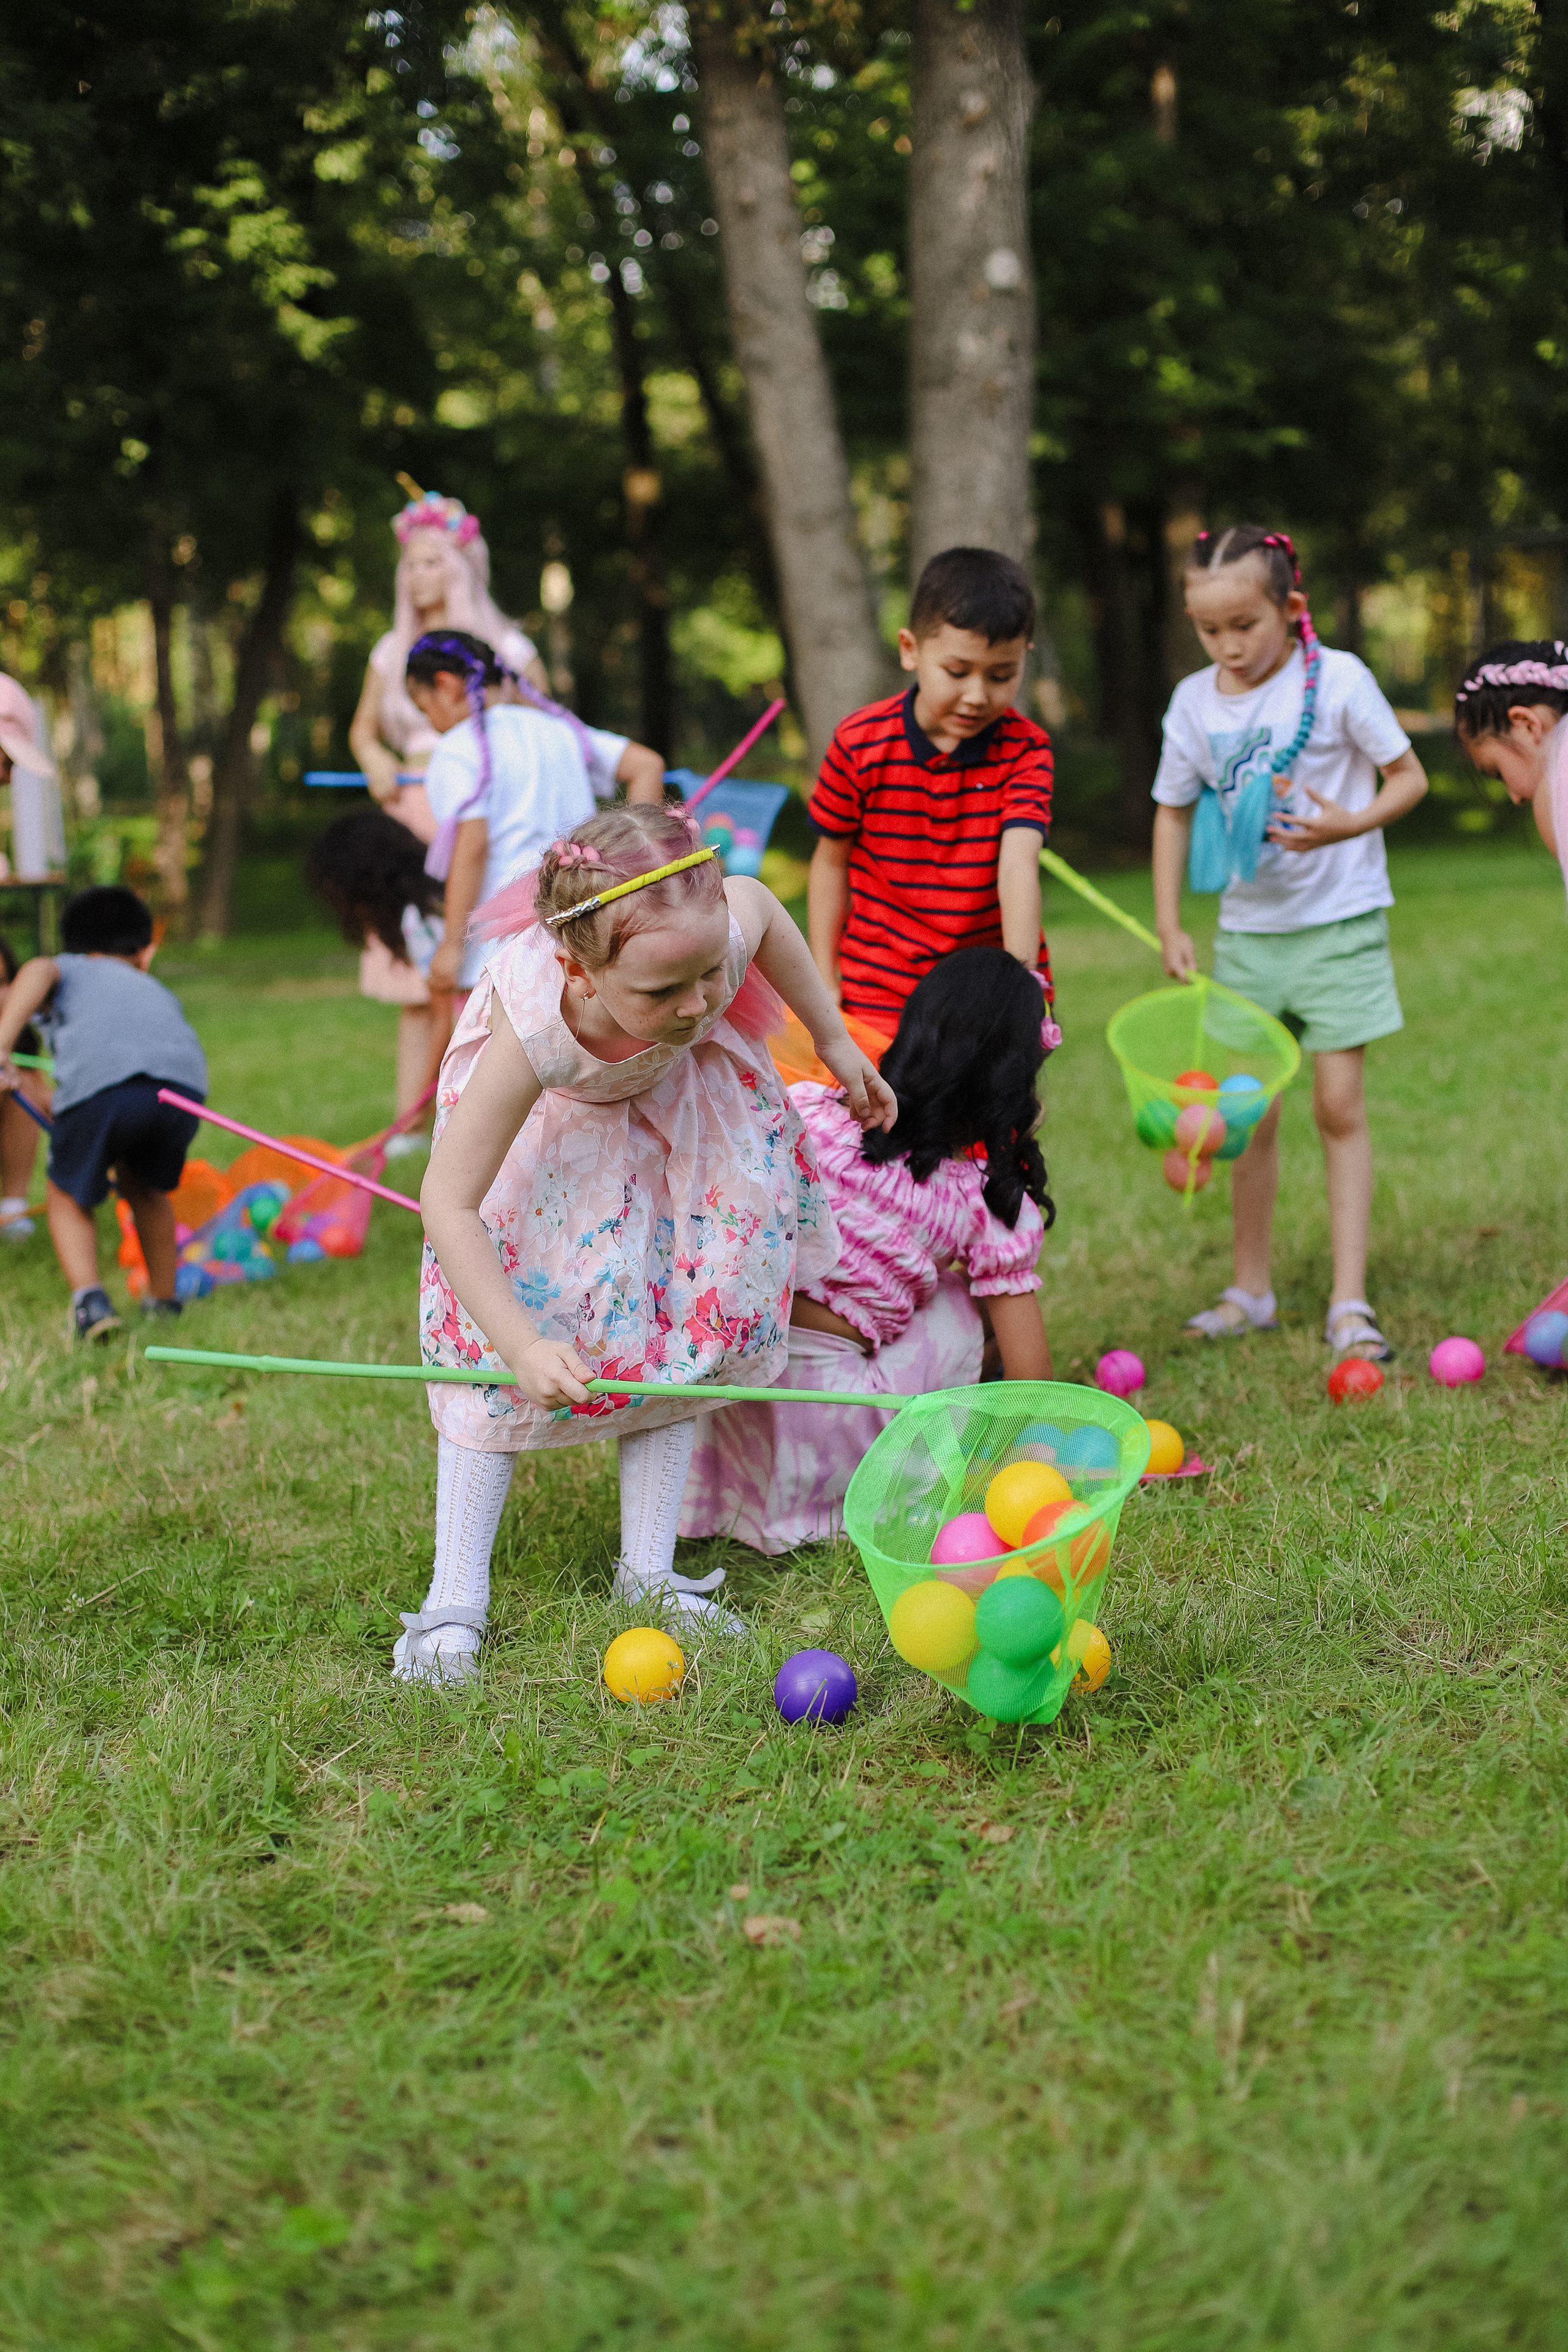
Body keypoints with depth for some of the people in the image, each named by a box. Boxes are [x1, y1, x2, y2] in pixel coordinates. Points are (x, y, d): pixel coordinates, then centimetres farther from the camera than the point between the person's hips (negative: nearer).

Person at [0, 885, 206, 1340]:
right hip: (185, 1081, 3)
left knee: (69, 1196, 19)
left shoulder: (68, 970, 31)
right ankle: (164, 1302, 37)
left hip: (100, 1081, -3)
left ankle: (88, 1297, -2)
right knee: (143, 1187, 32)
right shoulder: (159, 991, 43)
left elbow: (37, 971, 6)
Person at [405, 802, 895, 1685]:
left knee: (683, 1325, 0)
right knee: (500, 1341, -10)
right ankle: (455, 1600, -3)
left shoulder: (726, 930, -39)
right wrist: (520, 1343, -48)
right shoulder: (535, 1032, -47)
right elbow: (449, 1204, -40)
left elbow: (762, 901, -11)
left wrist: (836, 1043, 0)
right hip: (554, 1114, -3)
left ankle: (649, 1573, 11)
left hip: (683, 1101, 3)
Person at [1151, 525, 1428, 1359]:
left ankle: (1350, 1303, -1)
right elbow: (1174, 811, 11)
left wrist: (1348, 825, -22)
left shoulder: (1338, 680, -10)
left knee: (1340, 1106, -4)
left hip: (1339, 921, -3)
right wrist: (1169, 925, 5)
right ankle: (1250, 1290, 22)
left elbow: (1409, 777, -3)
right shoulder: (1194, 702, 0)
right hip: (1247, 928, 4)